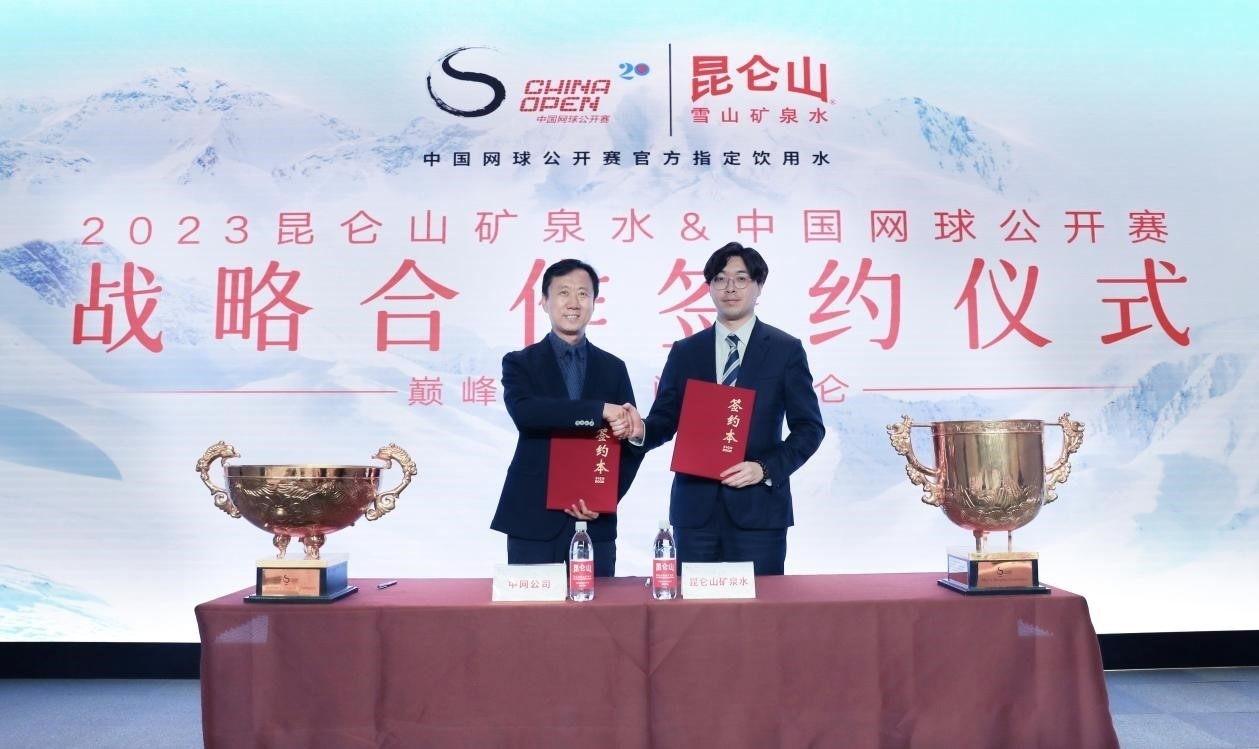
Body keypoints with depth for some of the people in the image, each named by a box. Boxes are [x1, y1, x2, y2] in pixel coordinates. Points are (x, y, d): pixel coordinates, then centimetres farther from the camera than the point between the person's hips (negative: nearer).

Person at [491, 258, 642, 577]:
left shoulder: (613, 368, 10)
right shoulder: (520, 363, 3)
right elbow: (524, 412, -18)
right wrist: (600, 410, -24)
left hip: (596, 521, 2)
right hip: (533, 519, -2)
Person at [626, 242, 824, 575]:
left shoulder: (786, 350, 4)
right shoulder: (685, 352, 10)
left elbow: (809, 427, 1)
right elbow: (666, 420, 8)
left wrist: (766, 469, -12)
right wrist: (641, 430, -15)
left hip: (759, 507, -2)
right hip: (695, 508, 2)